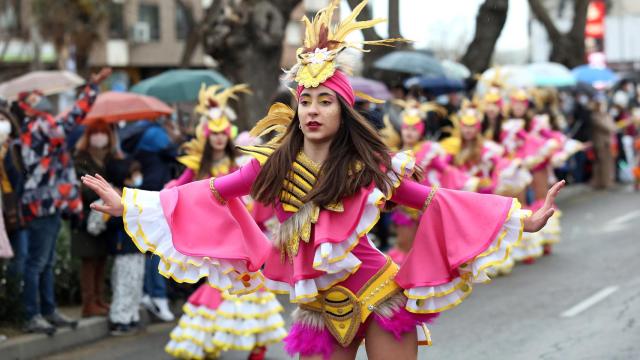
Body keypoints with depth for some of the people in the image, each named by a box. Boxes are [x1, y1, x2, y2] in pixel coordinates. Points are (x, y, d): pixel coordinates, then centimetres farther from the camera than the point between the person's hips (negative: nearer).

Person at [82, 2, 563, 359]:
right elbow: (208, 194, 3)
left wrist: (521, 218, -6)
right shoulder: (273, 164, -4)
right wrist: (128, 204, 3)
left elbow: (436, 201, -4)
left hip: (379, 295, -2)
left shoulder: (368, 166, -8)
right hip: (320, 309, 2)